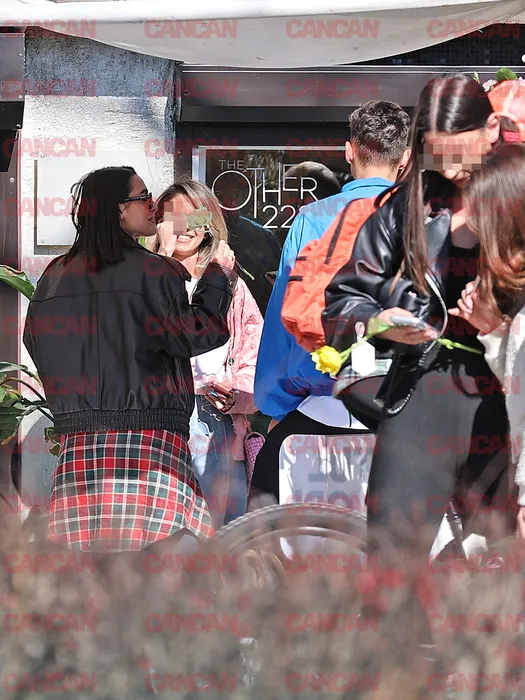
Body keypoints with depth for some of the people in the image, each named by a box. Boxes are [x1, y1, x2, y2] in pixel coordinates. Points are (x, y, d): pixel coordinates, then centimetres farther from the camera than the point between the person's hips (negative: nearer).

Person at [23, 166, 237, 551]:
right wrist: (219, 275, 6)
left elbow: (38, 346, 18)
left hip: (78, 444, 6)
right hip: (147, 442, -6)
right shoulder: (151, 271, -6)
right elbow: (195, 335, -5)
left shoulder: (53, 278, 12)